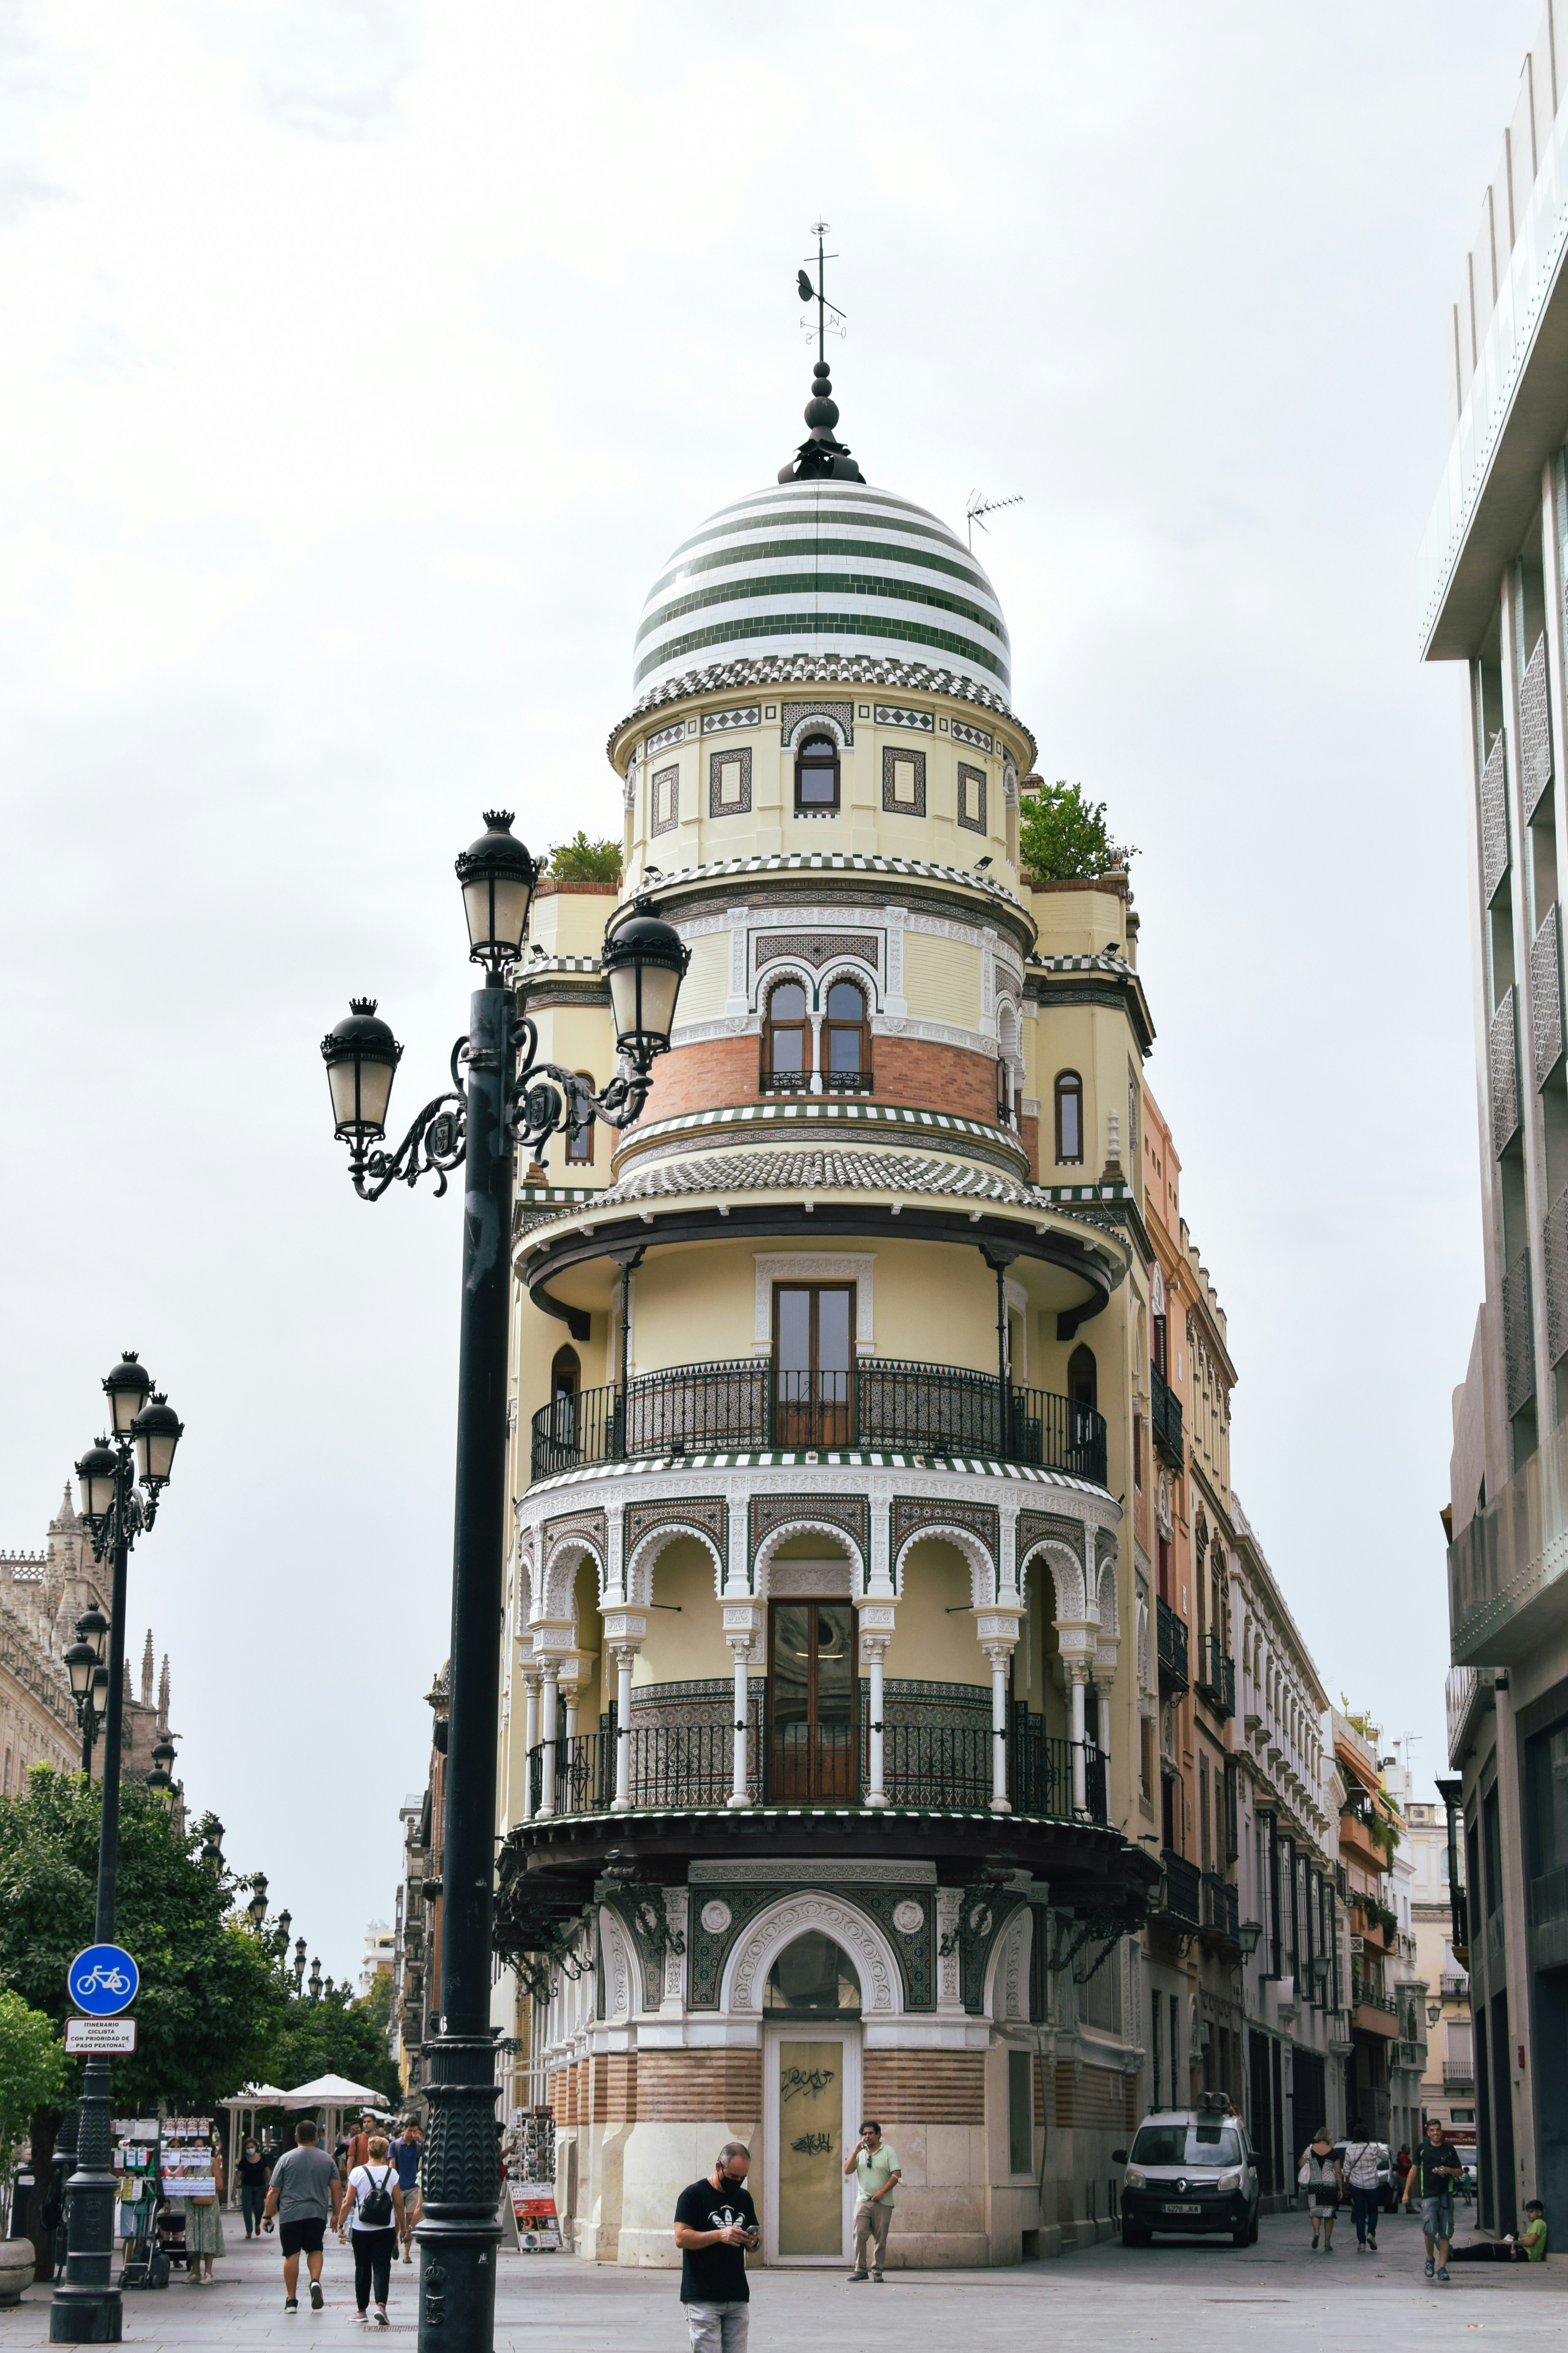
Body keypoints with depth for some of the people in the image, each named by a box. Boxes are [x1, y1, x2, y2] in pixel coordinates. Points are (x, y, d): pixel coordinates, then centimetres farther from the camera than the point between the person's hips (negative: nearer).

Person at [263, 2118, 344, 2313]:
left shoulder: (286, 2159, 0)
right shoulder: (326, 2159, 6)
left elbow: (274, 2192, 0)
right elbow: (337, 2189, 6)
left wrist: (267, 2215, 8)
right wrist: (336, 2213, 15)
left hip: (290, 2215, -2)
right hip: (317, 2214, 2)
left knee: (292, 2255, 3)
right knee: (315, 2250, 16)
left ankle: (291, 2300, 4)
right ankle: (315, 2281, -10)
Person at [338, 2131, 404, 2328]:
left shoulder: (357, 2173, -6)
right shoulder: (392, 2173, -4)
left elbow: (348, 2203, -4)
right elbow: (399, 2204, 0)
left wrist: (340, 2224, 7)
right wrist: (402, 2227, 12)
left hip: (361, 2230, 0)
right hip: (385, 2230, 0)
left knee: (362, 2268, 12)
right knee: (382, 2267, 1)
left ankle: (362, 2310, 19)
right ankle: (381, 2305, -19)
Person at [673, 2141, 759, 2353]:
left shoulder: (744, 2197, 15)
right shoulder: (694, 2194, -4)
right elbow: (681, 2238, -12)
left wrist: (753, 2240, -2)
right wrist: (719, 2235, -23)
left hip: (738, 2297, 6)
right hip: (703, 2298, -6)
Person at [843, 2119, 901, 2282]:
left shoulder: (888, 2151, 1)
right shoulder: (860, 2153, 13)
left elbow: (896, 2175, -5)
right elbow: (847, 2171, 4)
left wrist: (882, 2192, -14)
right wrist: (855, 2152, -6)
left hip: (883, 2203, -2)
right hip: (863, 2201, 2)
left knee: (880, 2238, 0)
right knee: (860, 2235, -9)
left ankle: (877, 2271, 6)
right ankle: (860, 2270, -4)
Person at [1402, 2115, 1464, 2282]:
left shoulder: (1449, 2149, 7)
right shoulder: (1423, 2149, 6)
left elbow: (1460, 2171, 12)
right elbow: (1415, 2169, 15)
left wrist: (1448, 2170, -10)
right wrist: (1406, 2192, 13)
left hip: (1446, 2196, 1)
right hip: (1429, 2195, -1)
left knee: (1445, 2233, 0)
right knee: (1430, 2228, -17)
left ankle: (1442, 2268, 6)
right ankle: (1430, 2259, 7)